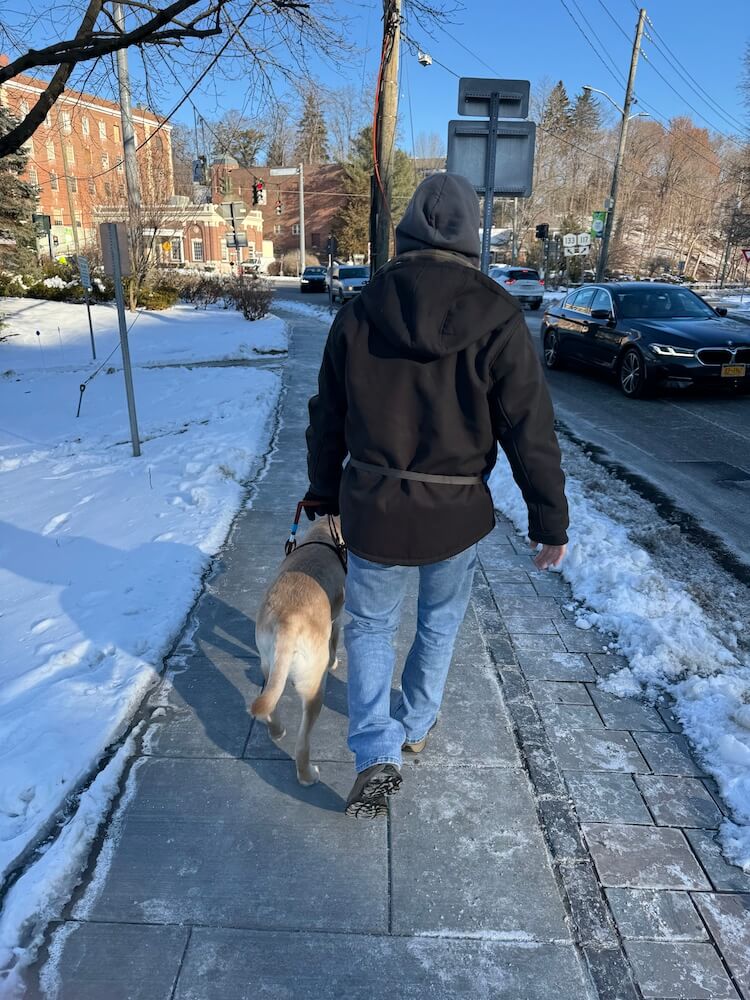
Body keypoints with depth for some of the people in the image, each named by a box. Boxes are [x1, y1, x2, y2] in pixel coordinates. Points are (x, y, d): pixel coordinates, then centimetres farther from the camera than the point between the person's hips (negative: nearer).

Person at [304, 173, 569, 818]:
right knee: (440, 623, 24)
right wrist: (551, 524, 1)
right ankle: (417, 726, 42)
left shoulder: (359, 312, -3)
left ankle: (377, 755, 9)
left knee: (370, 625, 20)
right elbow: (531, 433, -10)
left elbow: (327, 421, 4)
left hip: (374, 510, 1)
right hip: (458, 514, 0)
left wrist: (324, 497, 18)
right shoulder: (498, 318, -11)